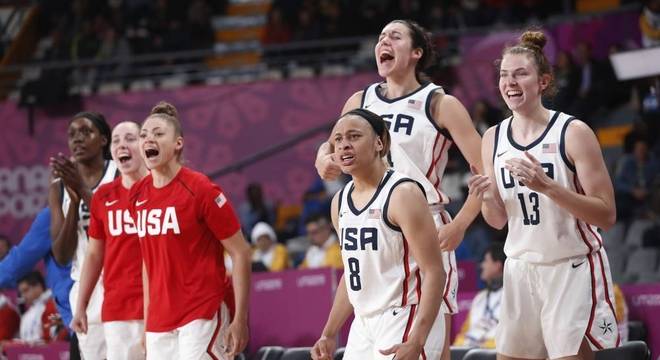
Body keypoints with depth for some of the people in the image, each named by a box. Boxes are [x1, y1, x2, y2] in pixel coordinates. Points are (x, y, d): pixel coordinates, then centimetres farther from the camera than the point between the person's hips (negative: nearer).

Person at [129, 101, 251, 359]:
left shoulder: (200, 189, -9)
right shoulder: (137, 195, 9)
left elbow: (240, 253, -8)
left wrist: (240, 319, -12)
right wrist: (147, 320, 17)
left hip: (201, 318, -6)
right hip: (159, 324, 6)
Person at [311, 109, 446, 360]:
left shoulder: (403, 194, -14)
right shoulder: (340, 202, 10)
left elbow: (434, 273, -18)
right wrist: (329, 334, 18)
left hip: (405, 322, -8)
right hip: (364, 325, 8)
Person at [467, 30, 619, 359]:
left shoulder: (573, 133, -11)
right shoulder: (493, 138, 5)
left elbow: (607, 215, -14)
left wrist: (547, 186, -25)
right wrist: (486, 196, -9)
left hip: (573, 269, -5)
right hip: (521, 268, 5)